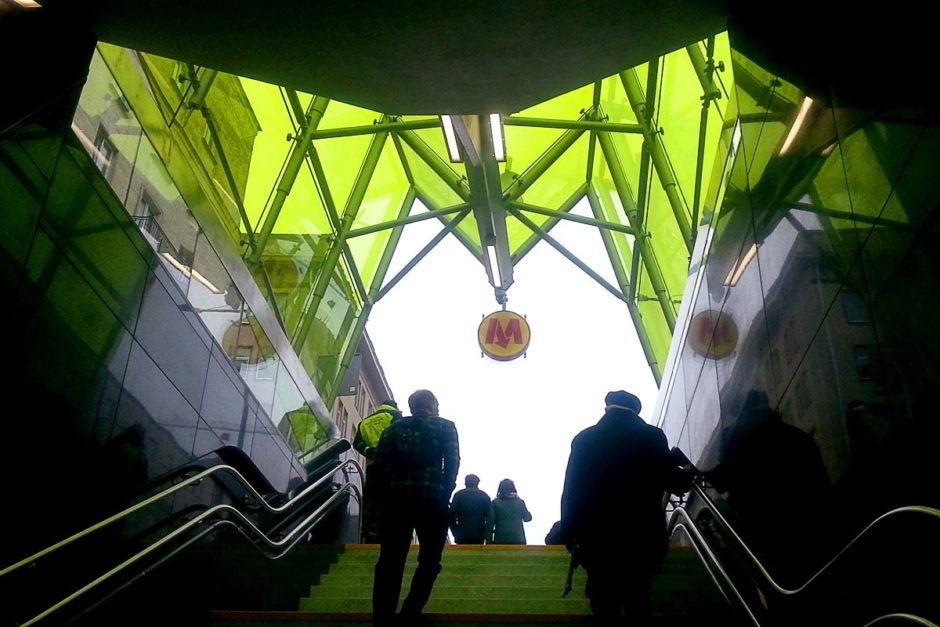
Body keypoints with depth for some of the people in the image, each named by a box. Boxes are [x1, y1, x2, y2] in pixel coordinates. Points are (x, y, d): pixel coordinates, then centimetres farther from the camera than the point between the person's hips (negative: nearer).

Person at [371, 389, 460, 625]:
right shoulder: (445, 426, 13)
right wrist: (445, 495, -1)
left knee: (390, 560, 1)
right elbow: (452, 462, -2)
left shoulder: (395, 427, 19)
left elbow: (378, 463, 6)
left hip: (395, 497, 3)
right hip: (430, 497, -3)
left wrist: (383, 494, 9)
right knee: (429, 559, 2)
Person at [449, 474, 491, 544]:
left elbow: (452, 514, 0)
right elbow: (489, 516, 3)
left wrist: (455, 532, 7)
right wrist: (485, 533, 10)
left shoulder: (459, 494, 4)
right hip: (479, 536, 1)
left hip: (462, 535, -1)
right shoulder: (484, 496, 7)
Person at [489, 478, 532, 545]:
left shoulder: (495, 503, -1)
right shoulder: (520, 502, 3)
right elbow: (527, 518, 18)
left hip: (500, 540, -1)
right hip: (518, 539, 1)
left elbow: (490, 523, -3)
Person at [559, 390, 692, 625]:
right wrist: (687, 476, 23)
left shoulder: (584, 439, 2)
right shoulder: (652, 436, -1)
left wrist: (569, 533, 5)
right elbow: (672, 481, 1)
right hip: (643, 536, 0)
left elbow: (572, 490, -1)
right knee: (638, 608, 12)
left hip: (598, 538, 0)